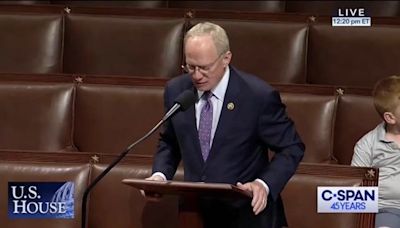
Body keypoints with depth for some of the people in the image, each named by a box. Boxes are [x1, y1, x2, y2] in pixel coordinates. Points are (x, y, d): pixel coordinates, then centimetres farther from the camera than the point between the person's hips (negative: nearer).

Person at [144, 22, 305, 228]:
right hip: (194, 211, 2)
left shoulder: (259, 95, -10)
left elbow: (291, 148, -2)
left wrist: (264, 184, -17)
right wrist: (160, 174, -2)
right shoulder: (176, 90, 3)